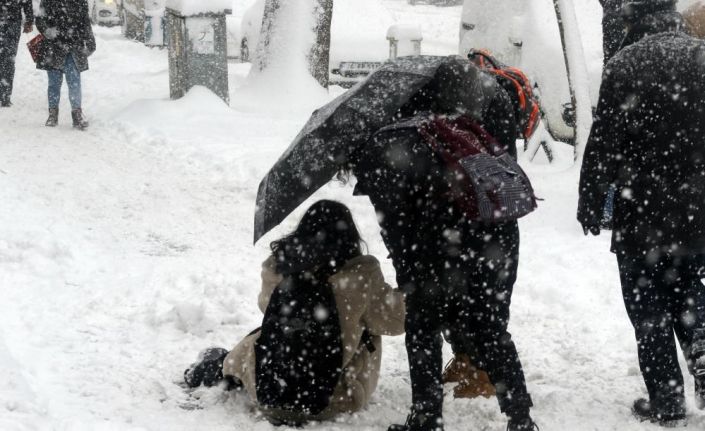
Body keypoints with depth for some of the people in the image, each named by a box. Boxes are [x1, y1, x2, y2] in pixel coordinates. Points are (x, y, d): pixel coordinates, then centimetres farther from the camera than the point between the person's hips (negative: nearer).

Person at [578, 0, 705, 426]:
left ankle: (666, 401, 12)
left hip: (643, 215, -4)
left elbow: (604, 144, -12)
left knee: (650, 311, 8)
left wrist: (591, 205, -2)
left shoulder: (626, 65, -12)